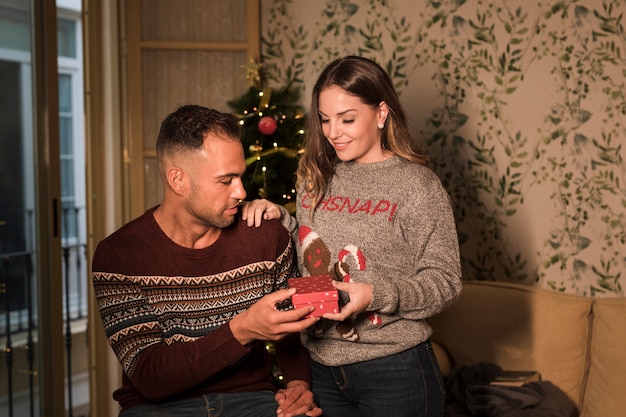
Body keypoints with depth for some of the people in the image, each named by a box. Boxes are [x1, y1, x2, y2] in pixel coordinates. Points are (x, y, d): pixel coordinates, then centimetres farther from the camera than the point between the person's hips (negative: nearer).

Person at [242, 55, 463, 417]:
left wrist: (377, 295, -25)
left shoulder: (417, 184, -11)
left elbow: (445, 281, -12)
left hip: (393, 372, -5)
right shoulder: (315, 177, 6)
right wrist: (279, 220, -1)